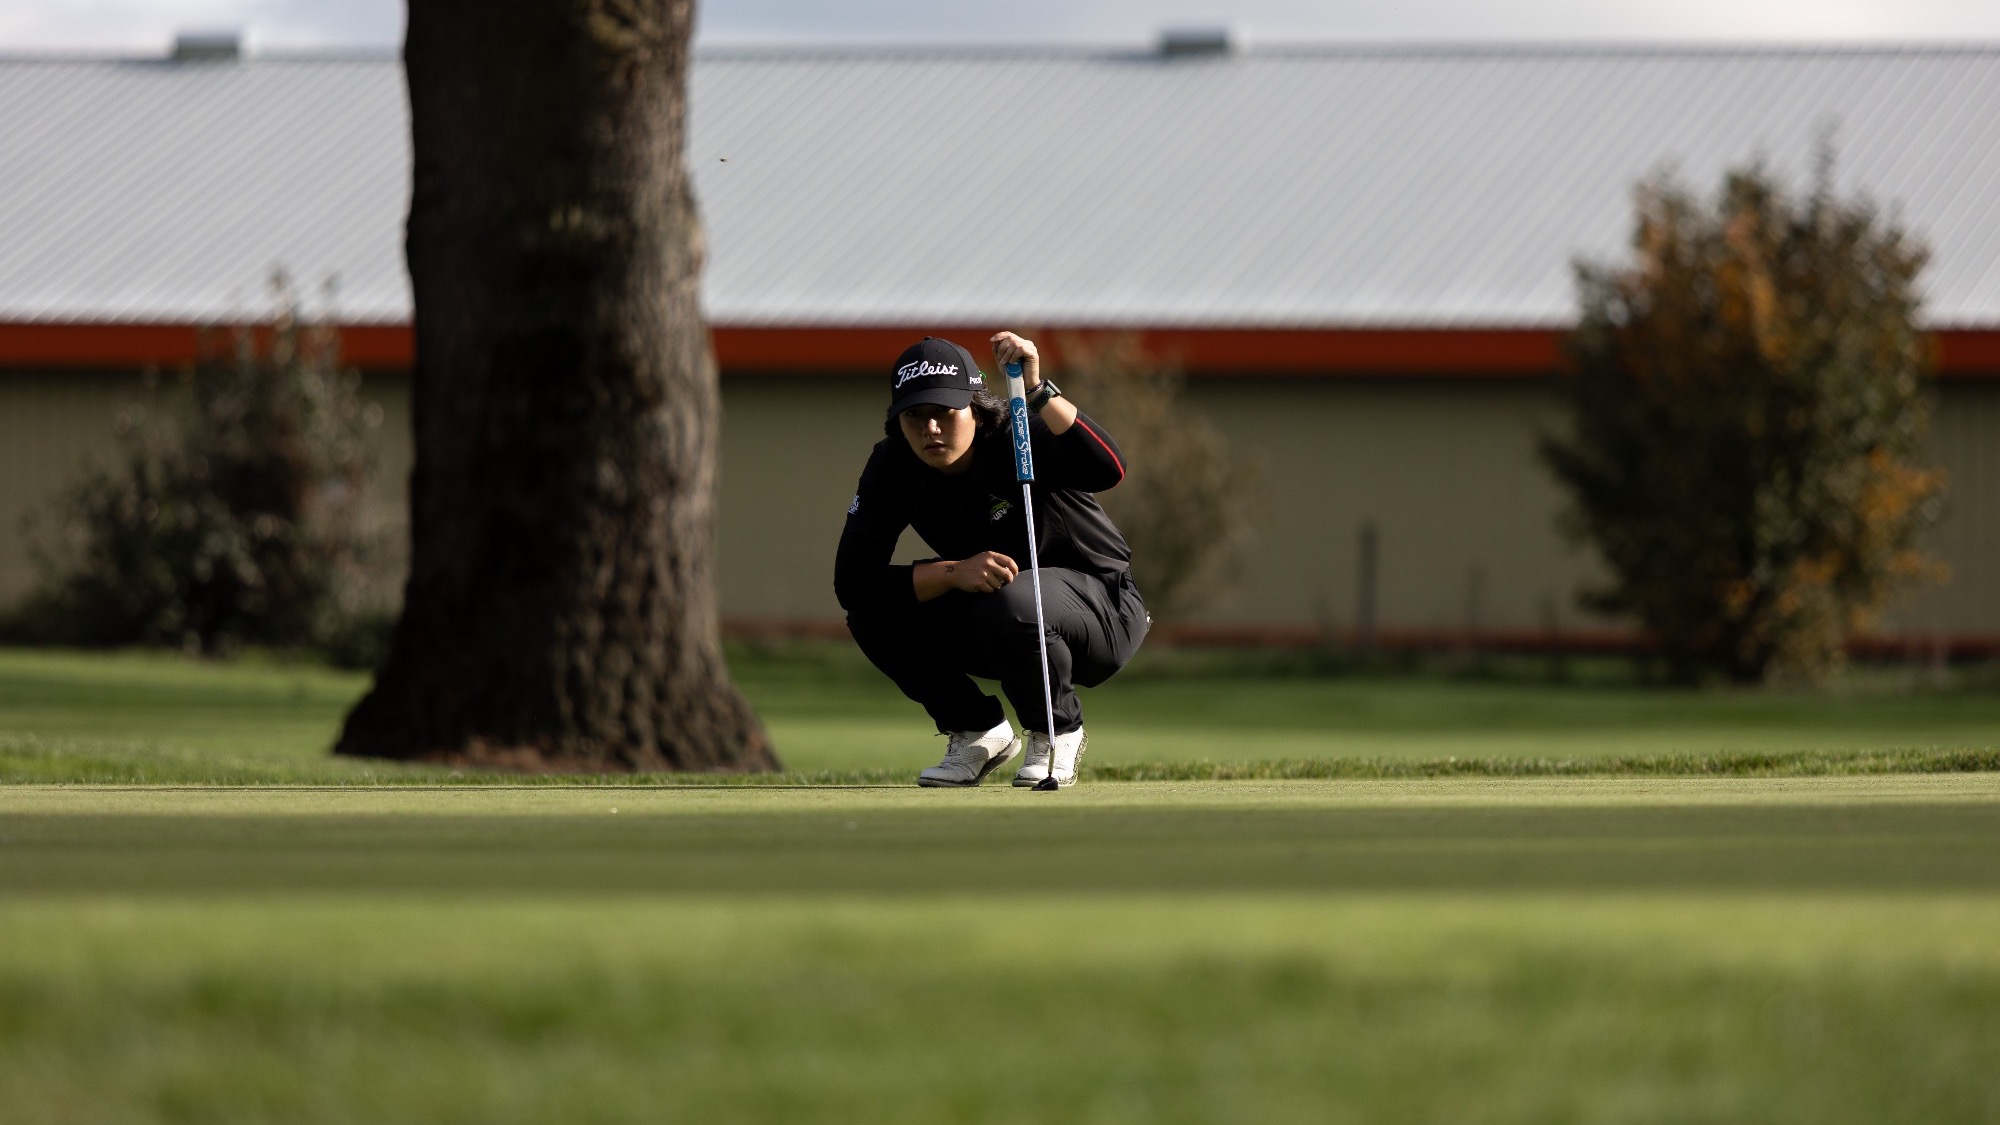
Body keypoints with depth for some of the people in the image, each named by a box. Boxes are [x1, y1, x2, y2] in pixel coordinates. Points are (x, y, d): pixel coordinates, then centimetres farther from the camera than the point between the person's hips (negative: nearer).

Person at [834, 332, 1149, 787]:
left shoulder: (1020, 438, -25)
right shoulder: (892, 467, -13)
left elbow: (1108, 469, -45)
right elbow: (850, 581, -21)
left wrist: (1037, 391, -53)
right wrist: (954, 573, -34)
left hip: (1102, 606, -5)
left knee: (1010, 604, -38)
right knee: (873, 612, -18)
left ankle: (1057, 732, -8)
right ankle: (976, 732, 3)